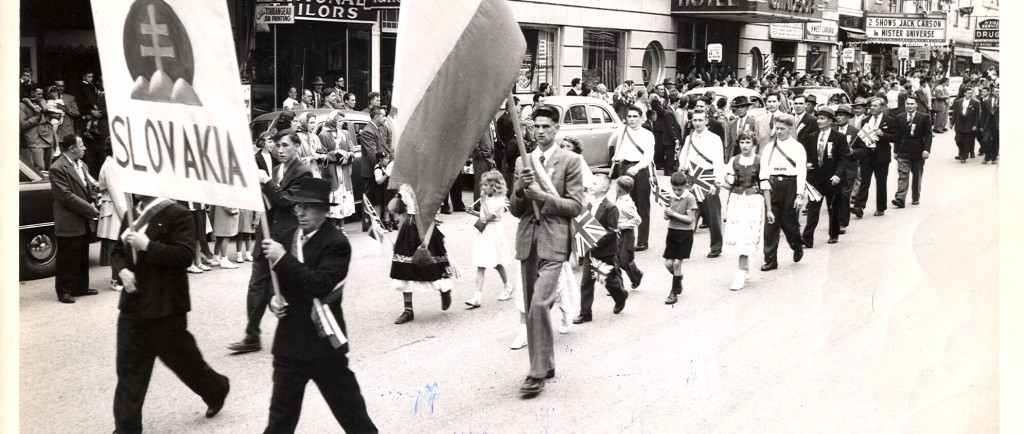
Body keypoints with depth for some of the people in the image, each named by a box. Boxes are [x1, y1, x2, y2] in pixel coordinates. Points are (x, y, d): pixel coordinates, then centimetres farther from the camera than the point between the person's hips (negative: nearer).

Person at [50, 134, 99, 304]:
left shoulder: (81, 165, 10)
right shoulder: (58, 168, -16)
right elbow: (66, 196, -21)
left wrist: (92, 203, -1)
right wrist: (89, 209, -18)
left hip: (84, 221, 8)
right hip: (69, 223, -8)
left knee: (82, 257, 16)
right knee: (67, 258, 0)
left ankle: (81, 287, 26)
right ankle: (64, 291, 8)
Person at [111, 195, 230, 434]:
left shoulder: (177, 214, -13)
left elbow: (184, 256, -21)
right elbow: (117, 251, 18)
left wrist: (147, 246, -25)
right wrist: (123, 270, -3)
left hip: (165, 305, -6)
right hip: (134, 303, 6)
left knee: (180, 357, 10)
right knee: (128, 367, 7)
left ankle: (216, 390, 37)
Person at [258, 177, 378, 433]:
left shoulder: (336, 243, -13)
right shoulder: (284, 239, 7)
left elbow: (320, 285, -26)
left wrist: (283, 259, -26)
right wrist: (274, 299, -2)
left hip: (323, 342, -5)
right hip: (289, 340, 5)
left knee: (349, 409, 9)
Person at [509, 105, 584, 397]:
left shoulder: (570, 162, -1)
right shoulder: (523, 161, 12)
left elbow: (576, 206, -5)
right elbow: (515, 210, 12)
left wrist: (543, 196, -15)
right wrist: (521, 189, -9)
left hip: (553, 241, -5)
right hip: (527, 240, 5)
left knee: (540, 304, -18)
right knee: (532, 307, 11)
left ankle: (538, 372, -11)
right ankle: (545, 364, 25)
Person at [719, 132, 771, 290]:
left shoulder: (760, 162, -2)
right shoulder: (733, 161, 7)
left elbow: (765, 187, 1)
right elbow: (727, 185, 7)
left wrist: (769, 210, 3)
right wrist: (725, 207, -2)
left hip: (754, 201, -3)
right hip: (736, 200, 3)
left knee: (747, 237, -7)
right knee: (733, 236, -1)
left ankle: (741, 275, -4)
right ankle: (746, 264, 25)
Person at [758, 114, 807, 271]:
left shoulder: (798, 147, 1)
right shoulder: (769, 147, 10)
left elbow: (801, 172, -4)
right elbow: (763, 169, 8)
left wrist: (800, 195, -11)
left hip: (790, 185, -3)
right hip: (771, 185, 3)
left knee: (789, 222, 4)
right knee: (770, 224, -1)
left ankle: (797, 247, 35)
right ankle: (770, 260, 4)